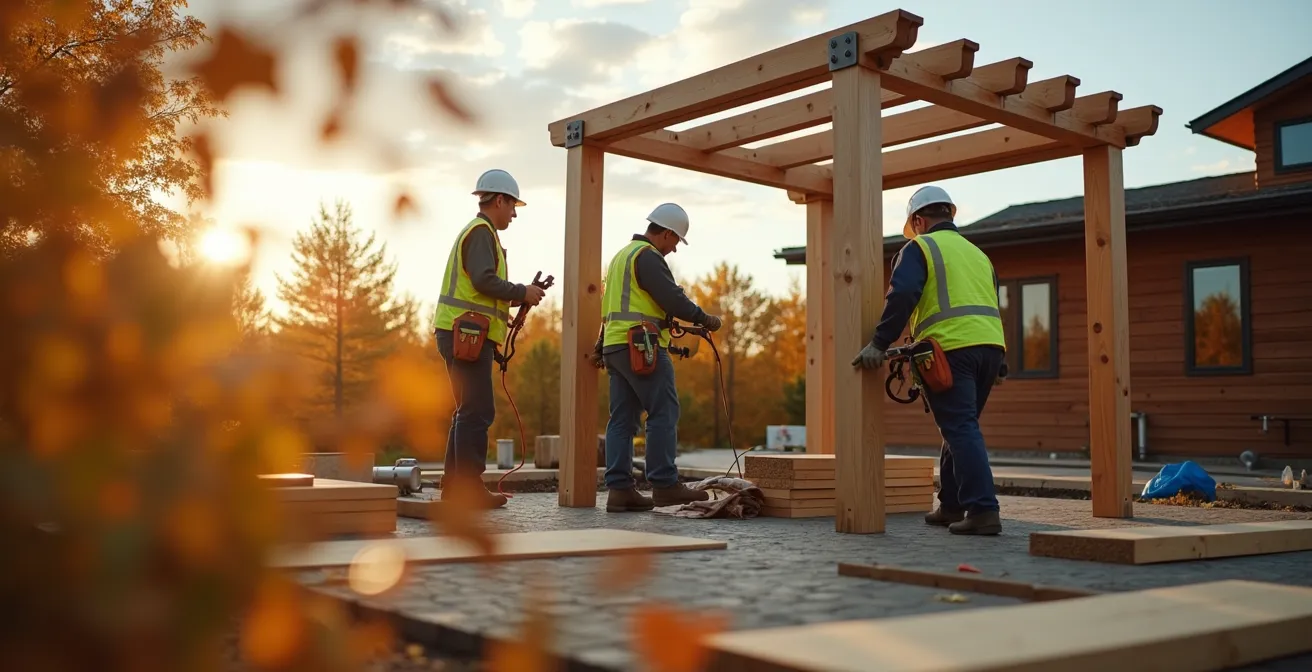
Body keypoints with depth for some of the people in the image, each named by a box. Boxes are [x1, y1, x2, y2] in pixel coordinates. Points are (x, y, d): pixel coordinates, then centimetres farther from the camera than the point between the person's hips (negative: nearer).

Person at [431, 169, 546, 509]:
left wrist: (515, 298, 13)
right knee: (477, 411, -10)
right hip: (467, 334, -11)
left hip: (461, 335, 11)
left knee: (469, 410, 13)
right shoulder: (481, 231, -8)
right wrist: (522, 292, -10)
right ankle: (470, 487, -8)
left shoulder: (476, 232, 24)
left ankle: (454, 483, 16)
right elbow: (484, 280, -22)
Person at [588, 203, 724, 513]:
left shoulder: (622, 255, 25)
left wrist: (600, 347, 27)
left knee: (622, 418, 6)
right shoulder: (647, 256, -9)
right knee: (664, 413, -7)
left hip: (616, 347, 10)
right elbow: (672, 298, -16)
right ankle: (664, 485, -8)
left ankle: (619, 489, 3)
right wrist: (704, 319, -4)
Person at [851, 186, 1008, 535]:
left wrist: (880, 343, -13)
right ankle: (951, 506, 25)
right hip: (990, 347, 7)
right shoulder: (977, 253, 27)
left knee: (961, 430, -8)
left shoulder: (919, 248, 4)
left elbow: (901, 296, -12)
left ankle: (983, 510, -15)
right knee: (960, 427, 17)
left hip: (950, 349, -7)